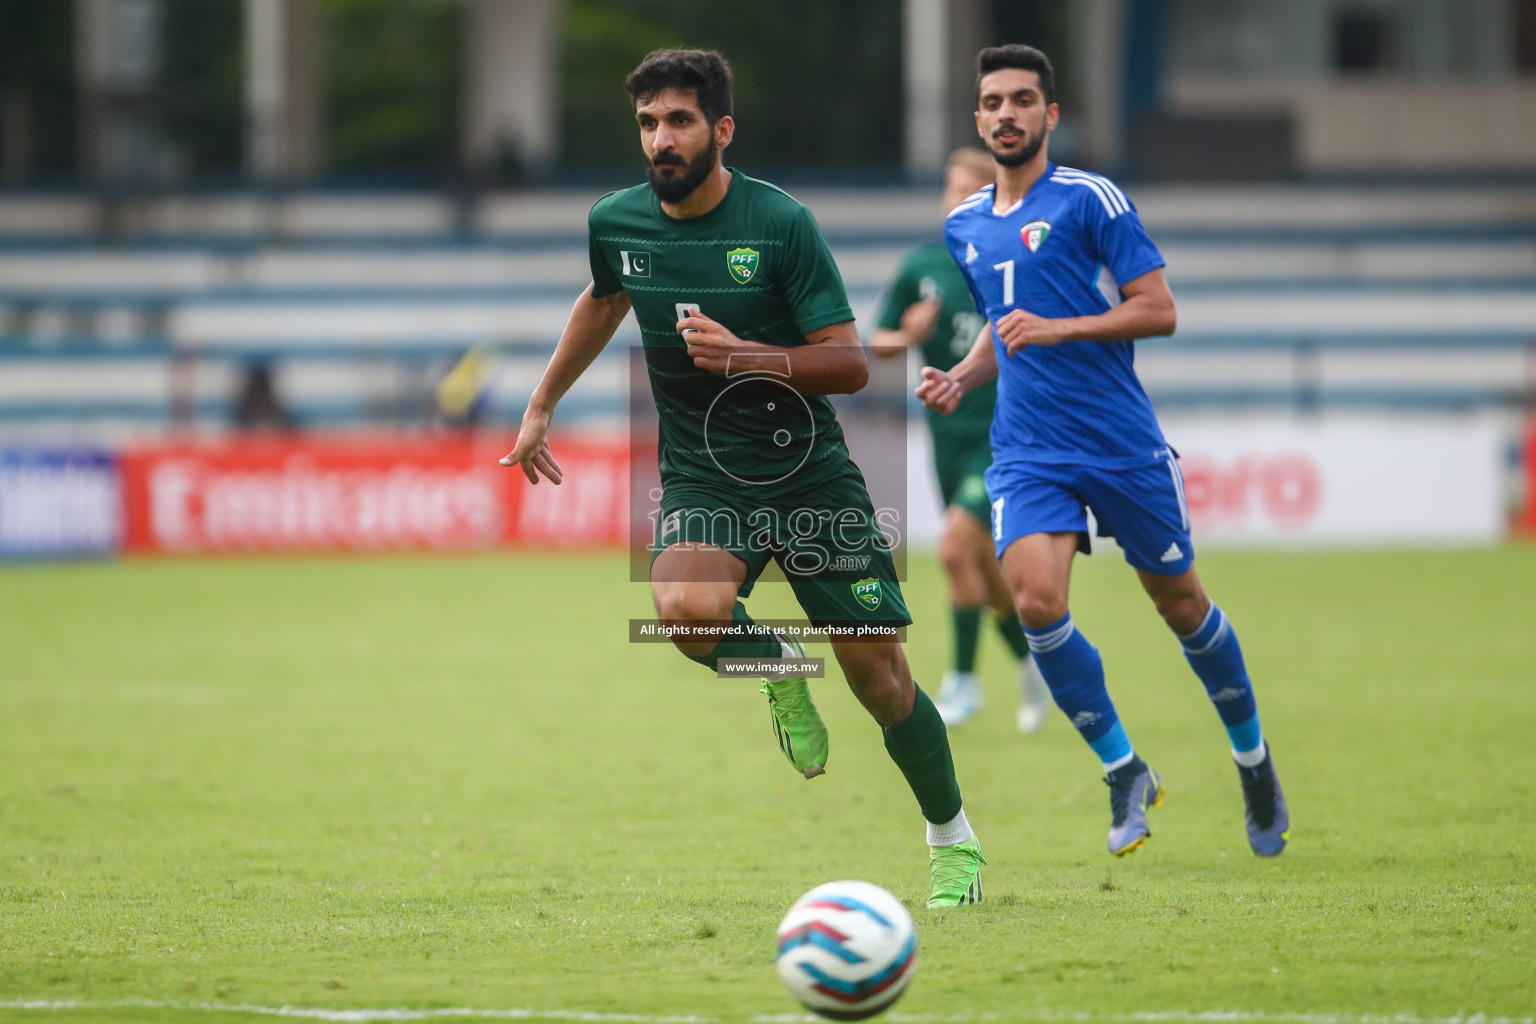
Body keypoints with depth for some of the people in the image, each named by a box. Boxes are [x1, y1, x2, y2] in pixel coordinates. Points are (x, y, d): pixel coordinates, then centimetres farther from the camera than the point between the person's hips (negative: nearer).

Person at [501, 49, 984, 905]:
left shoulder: (781, 223, -14)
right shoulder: (617, 224, -2)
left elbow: (851, 365, -13)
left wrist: (744, 357, -28)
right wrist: (542, 407, 29)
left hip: (811, 473, -2)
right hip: (703, 477, 2)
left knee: (878, 675, -1)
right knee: (686, 609, -31)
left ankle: (954, 837, 24)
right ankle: (775, 665, 5)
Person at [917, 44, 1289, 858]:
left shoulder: (1090, 201, -6)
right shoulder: (964, 227, 12)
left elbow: (1158, 311, -9)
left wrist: (1057, 330, -19)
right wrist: (960, 379, 8)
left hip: (1122, 442, -4)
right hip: (1028, 450, 4)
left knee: (1180, 604, 8)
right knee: (1036, 602, -18)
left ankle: (1252, 757, 31)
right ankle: (1123, 772, -2)